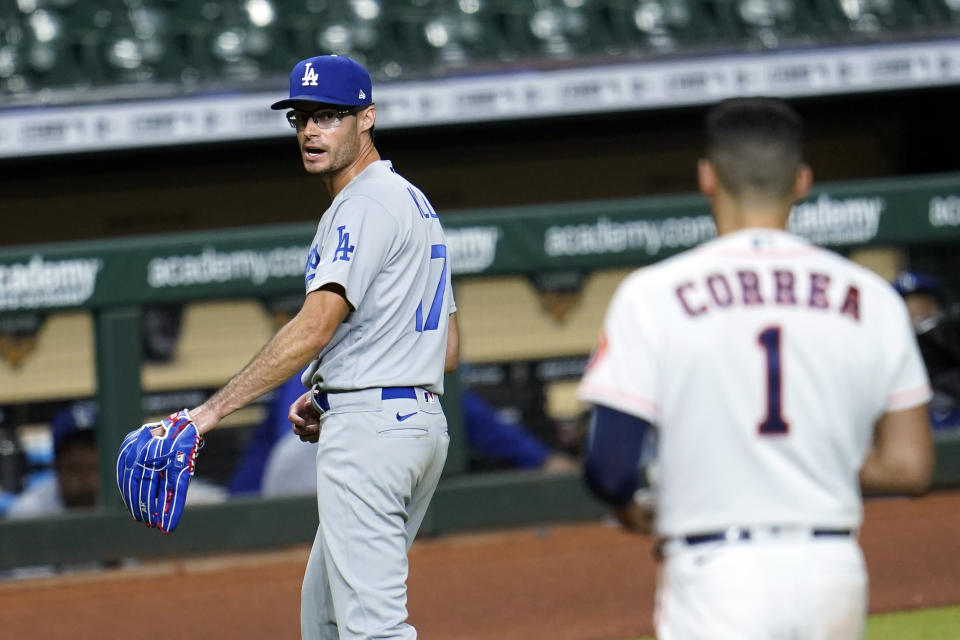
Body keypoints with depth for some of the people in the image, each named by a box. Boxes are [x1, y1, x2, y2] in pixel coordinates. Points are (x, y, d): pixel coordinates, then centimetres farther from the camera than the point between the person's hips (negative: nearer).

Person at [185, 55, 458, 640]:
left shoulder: (366, 205, -11)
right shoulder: (416, 204, 21)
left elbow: (316, 327, -23)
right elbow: (447, 349, 22)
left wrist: (215, 409, -26)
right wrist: (330, 399, 18)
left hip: (368, 432, -11)